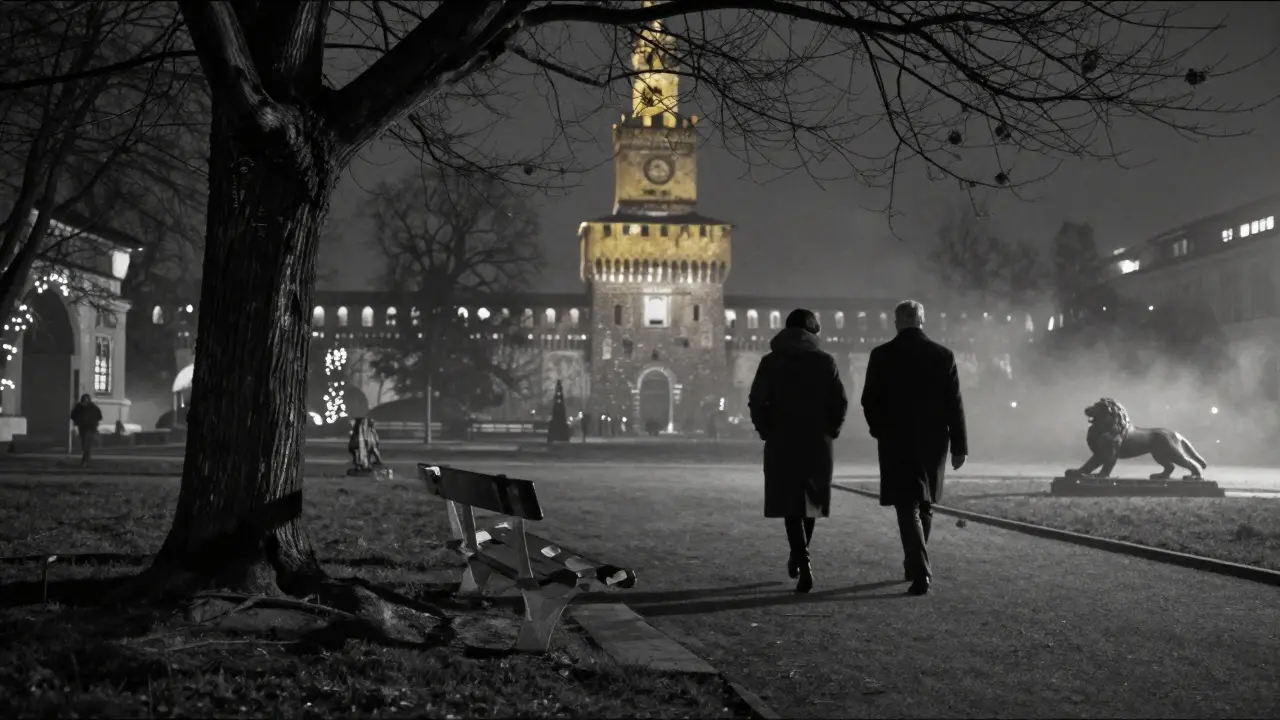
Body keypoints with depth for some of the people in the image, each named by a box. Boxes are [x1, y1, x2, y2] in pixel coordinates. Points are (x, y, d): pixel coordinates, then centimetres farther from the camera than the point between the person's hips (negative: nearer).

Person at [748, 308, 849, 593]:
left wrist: (766, 431, 5)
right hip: (817, 444, 1)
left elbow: (756, 402, -7)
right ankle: (799, 557, 30)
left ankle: (803, 566, -12)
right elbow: (840, 402, -5)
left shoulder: (771, 362, -1)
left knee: (791, 506, 1)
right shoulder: (825, 362, -1)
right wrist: (829, 431, 8)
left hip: (782, 444, -1)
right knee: (811, 502, 18)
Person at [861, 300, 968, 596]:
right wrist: (959, 445, 2)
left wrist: (880, 430, 16)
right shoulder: (943, 355, -2)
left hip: (896, 442, -2)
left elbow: (869, 401, -3)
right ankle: (916, 563, 32)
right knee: (924, 505, 19)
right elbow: (954, 404, -3)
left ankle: (921, 572, -14)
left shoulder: (882, 356, -6)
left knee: (908, 507, -2)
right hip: (933, 441, 3)